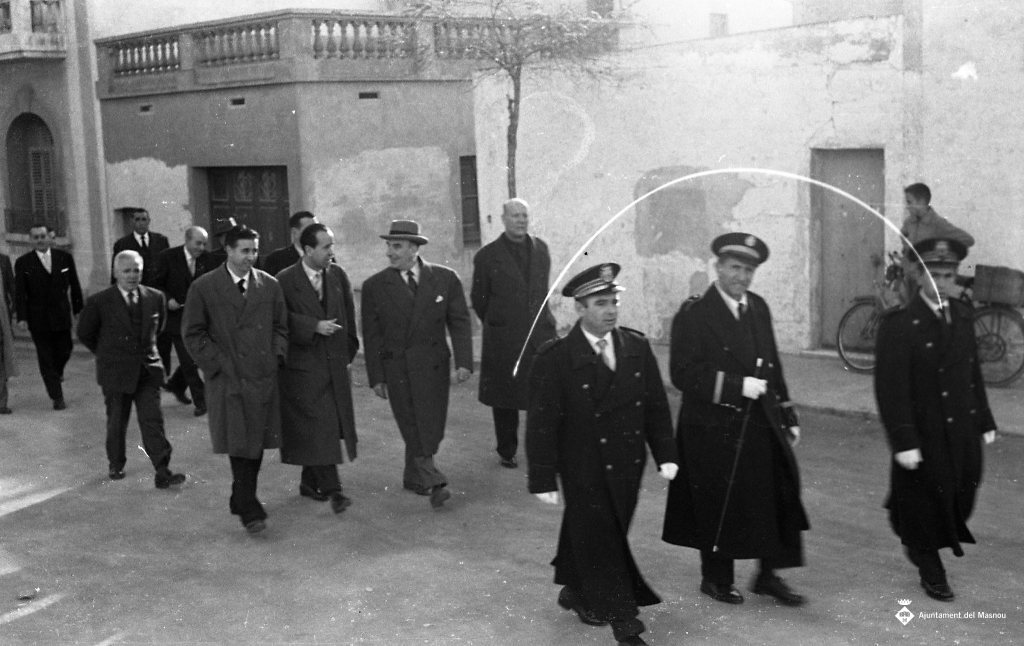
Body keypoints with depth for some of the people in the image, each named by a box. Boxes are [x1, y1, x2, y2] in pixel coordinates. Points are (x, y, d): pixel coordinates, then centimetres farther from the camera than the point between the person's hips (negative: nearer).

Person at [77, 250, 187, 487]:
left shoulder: (155, 298, 1)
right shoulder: (99, 302, -8)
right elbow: (85, 334, 5)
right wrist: (107, 353, 12)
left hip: (148, 370, 2)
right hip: (115, 372, -2)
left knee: (153, 421, -4)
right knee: (117, 423, 11)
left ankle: (162, 473, -7)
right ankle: (116, 465, 30)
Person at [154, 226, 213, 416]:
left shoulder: (206, 259, 1)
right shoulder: (168, 257, -8)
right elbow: (156, 284, -1)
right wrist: (167, 299, -17)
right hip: (177, 315, -4)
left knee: (195, 356, 10)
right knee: (188, 360, -6)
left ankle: (176, 384, 37)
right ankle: (200, 400, 1)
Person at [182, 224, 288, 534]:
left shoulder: (269, 285, 8)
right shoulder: (204, 287, -2)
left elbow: (281, 326, 15)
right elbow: (193, 334, -1)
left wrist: (276, 358, 2)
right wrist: (218, 365, -7)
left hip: (265, 377, 4)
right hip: (228, 380, -4)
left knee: (257, 444, 8)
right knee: (240, 446, -7)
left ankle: (240, 501, 24)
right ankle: (250, 511, -2)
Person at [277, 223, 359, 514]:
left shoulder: (338, 276, 8)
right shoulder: (285, 280, -7)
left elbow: (349, 316, 15)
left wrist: (348, 350, 13)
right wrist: (314, 326, -19)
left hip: (335, 364, 5)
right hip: (303, 364, -5)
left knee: (331, 424, 10)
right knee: (317, 426, -9)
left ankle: (310, 481, 25)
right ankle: (331, 489, -8)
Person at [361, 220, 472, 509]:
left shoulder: (445, 279, 1)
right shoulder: (375, 286, 0)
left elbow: (459, 322, 2)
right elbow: (371, 335, 2)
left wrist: (463, 362, -8)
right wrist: (376, 376, -2)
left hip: (433, 365, 1)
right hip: (396, 368, -1)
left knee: (430, 428, 6)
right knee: (413, 429, -3)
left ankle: (414, 477, 25)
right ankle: (434, 483, 0)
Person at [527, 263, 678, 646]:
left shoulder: (637, 348, 0)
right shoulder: (555, 357, -15)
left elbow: (656, 406, 7)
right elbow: (541, 423, -13)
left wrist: (665, 455, 2)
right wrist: (543, 479, -14)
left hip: (627, 467, 5)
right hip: (584, 472, -5)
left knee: (606, 536, 17)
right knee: (600, 543, 3)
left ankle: (576, 592, 41)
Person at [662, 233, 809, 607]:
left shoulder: (758, 308, 10)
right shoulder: (694, 314, -11)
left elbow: (772, 366, 16)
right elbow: (683, 374, -17)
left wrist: (788, 416, 14)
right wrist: (737, 385, -21)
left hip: (761, 424, 6)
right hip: (714, 429, -6)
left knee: (778, 494, 3)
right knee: (718, 504, 5)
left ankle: (769, 575, 19)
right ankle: (716, 578, 24)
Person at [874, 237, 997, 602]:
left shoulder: (963, 316, 6)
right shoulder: (899, 324, -16)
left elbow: (974, 373, 14)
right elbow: (891, 389, -18)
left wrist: (985, 421, 13)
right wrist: (903, 442, -21)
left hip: (962, 432, 6)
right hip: (924, 436, -6)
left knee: (961, 497, 12)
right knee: (926, 500, 7)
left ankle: (918, 543, 41)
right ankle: (931, 572, 29)